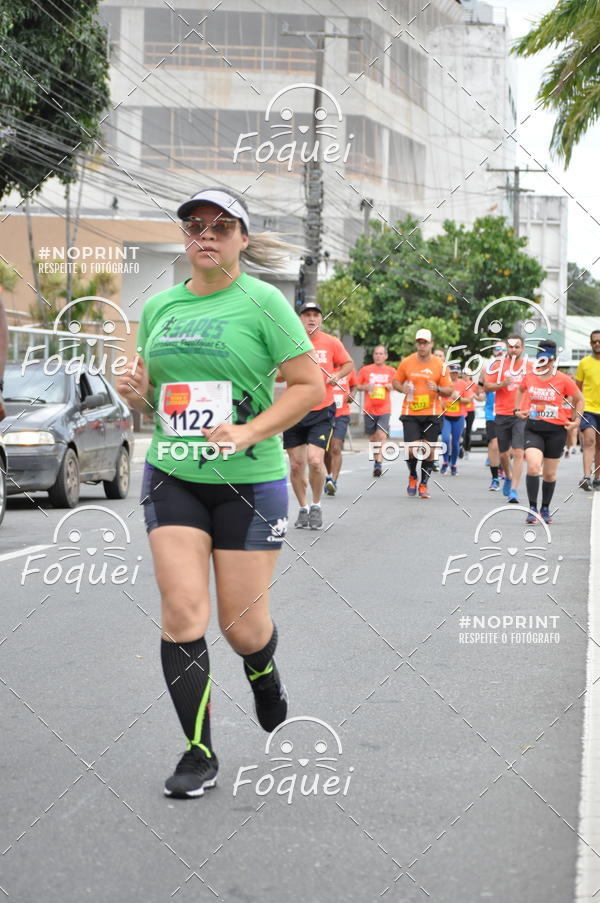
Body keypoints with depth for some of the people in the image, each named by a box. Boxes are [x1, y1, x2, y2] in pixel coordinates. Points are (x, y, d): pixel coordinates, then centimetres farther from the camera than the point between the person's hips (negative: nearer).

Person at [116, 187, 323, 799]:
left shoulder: (262, 301, -6)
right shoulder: (159, 307, 9)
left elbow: (309, 385, -8)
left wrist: (248, 433, -19)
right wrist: (134, 390, -3)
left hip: (250, 479, -3)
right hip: (172, 475, 3)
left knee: (243, 628, 2)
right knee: (182, 611, -9)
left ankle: (263, 674, 39)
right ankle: (199, 753, 4)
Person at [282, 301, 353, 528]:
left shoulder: (331, 342, 2)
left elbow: (348, 363, 16)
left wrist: (337, 375, -4)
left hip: (322, 411, -1)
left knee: (315, 460, -14)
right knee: (296, 465, 3)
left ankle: (316, 506, 8)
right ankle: (303, 508, 23)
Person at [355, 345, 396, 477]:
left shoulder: (391, 371, 6)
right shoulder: (365, 370, 5)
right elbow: (357, 386, 10)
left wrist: (391, 386, -5)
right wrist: (366, 387, -10)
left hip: (384, 410, -1)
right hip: (369, 410, 1)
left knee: (382, 435, -16)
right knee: (373, 437, 8)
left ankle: (379, 463, -18)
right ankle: (376, 460, 26)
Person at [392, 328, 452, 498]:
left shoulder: (440, 365, 0)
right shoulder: (406, 363, 1)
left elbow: (448, 391, 4)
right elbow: (395, 382, 13)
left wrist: (438, 389, -17)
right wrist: (403, 388, -8)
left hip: (432, 414, 1)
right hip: (410, 414, 0)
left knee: (429, 451, 2)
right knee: (411, 450, -9)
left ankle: (423, 484, 19)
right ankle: (412, 477, 21)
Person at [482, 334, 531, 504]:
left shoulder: (530, 366, 4)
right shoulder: (498, 365, 3)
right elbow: (486, 386, -1)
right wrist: (502, 384, -18)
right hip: (502, 415, 1)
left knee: (518, 453, -13)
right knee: (503, 454, 12)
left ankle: (513, 490, -13)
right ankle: (508, 477, 42)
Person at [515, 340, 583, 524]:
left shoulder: (564, 380, -6)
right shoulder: (529, 377, 1)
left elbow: (579, 400, 8)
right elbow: (521, 390, 25)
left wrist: (575, 421, 1)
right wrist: (518, 409, 15)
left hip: (556, 431, 0)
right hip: (533, 429, 1)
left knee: (549, 474, 9)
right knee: (533, 466, -20)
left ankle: (545, 509, 29)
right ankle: (532, 509, -13)